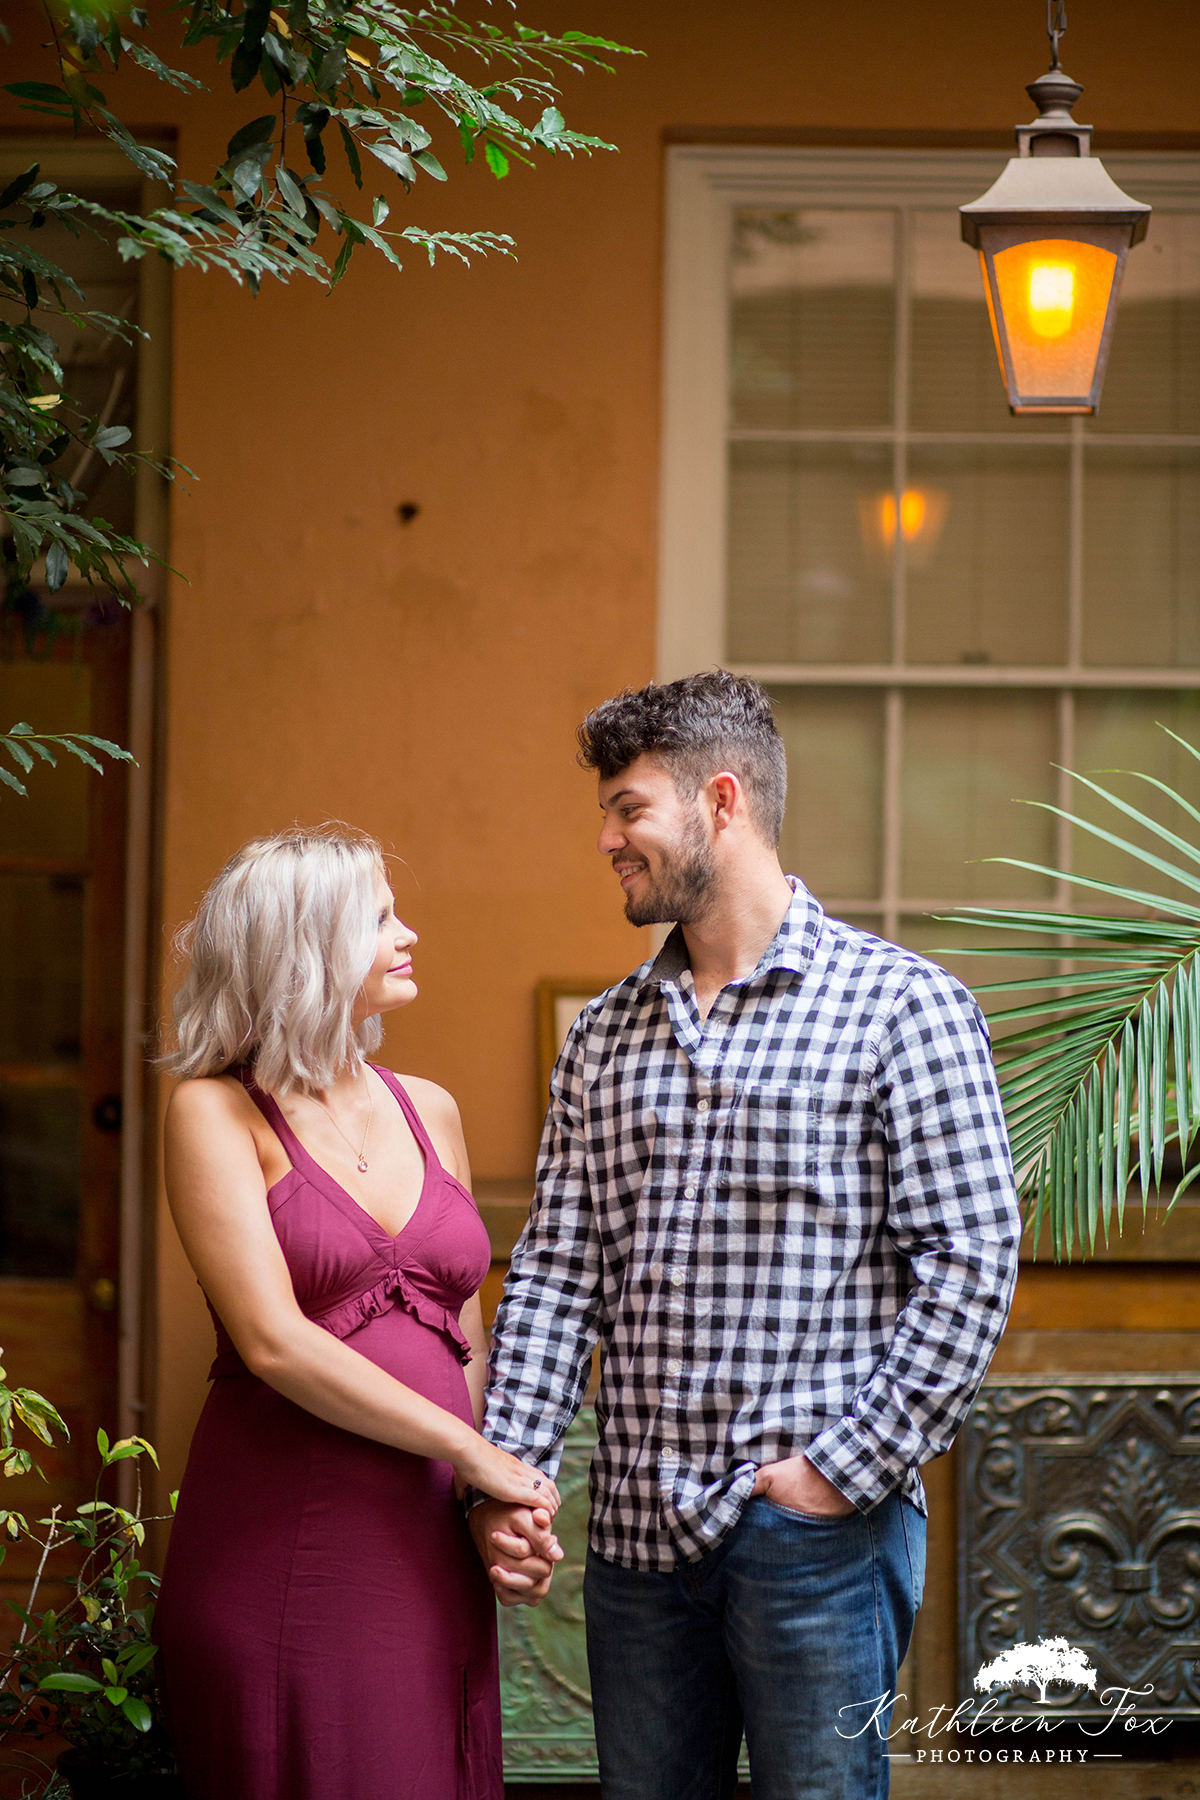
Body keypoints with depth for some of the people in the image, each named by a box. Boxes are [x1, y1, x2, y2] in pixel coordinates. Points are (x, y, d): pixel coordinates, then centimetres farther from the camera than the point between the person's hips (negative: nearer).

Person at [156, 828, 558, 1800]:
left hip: (432, 1551, 5)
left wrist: (507, 1500, 0)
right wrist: (472, 1453, -12)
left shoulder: (428, 1111, 14)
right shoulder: (217, 1111, -3)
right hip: (284, 1553, -5)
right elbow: (272, 1341, -13)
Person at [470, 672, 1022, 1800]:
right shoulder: (603, 1038, 13)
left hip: (820, 1532, -5)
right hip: (636, 1533, 5)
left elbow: (970, 1268, -9)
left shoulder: (900, 1007, -4)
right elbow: (556, 1272, 9)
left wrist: (844, 1467, -14)